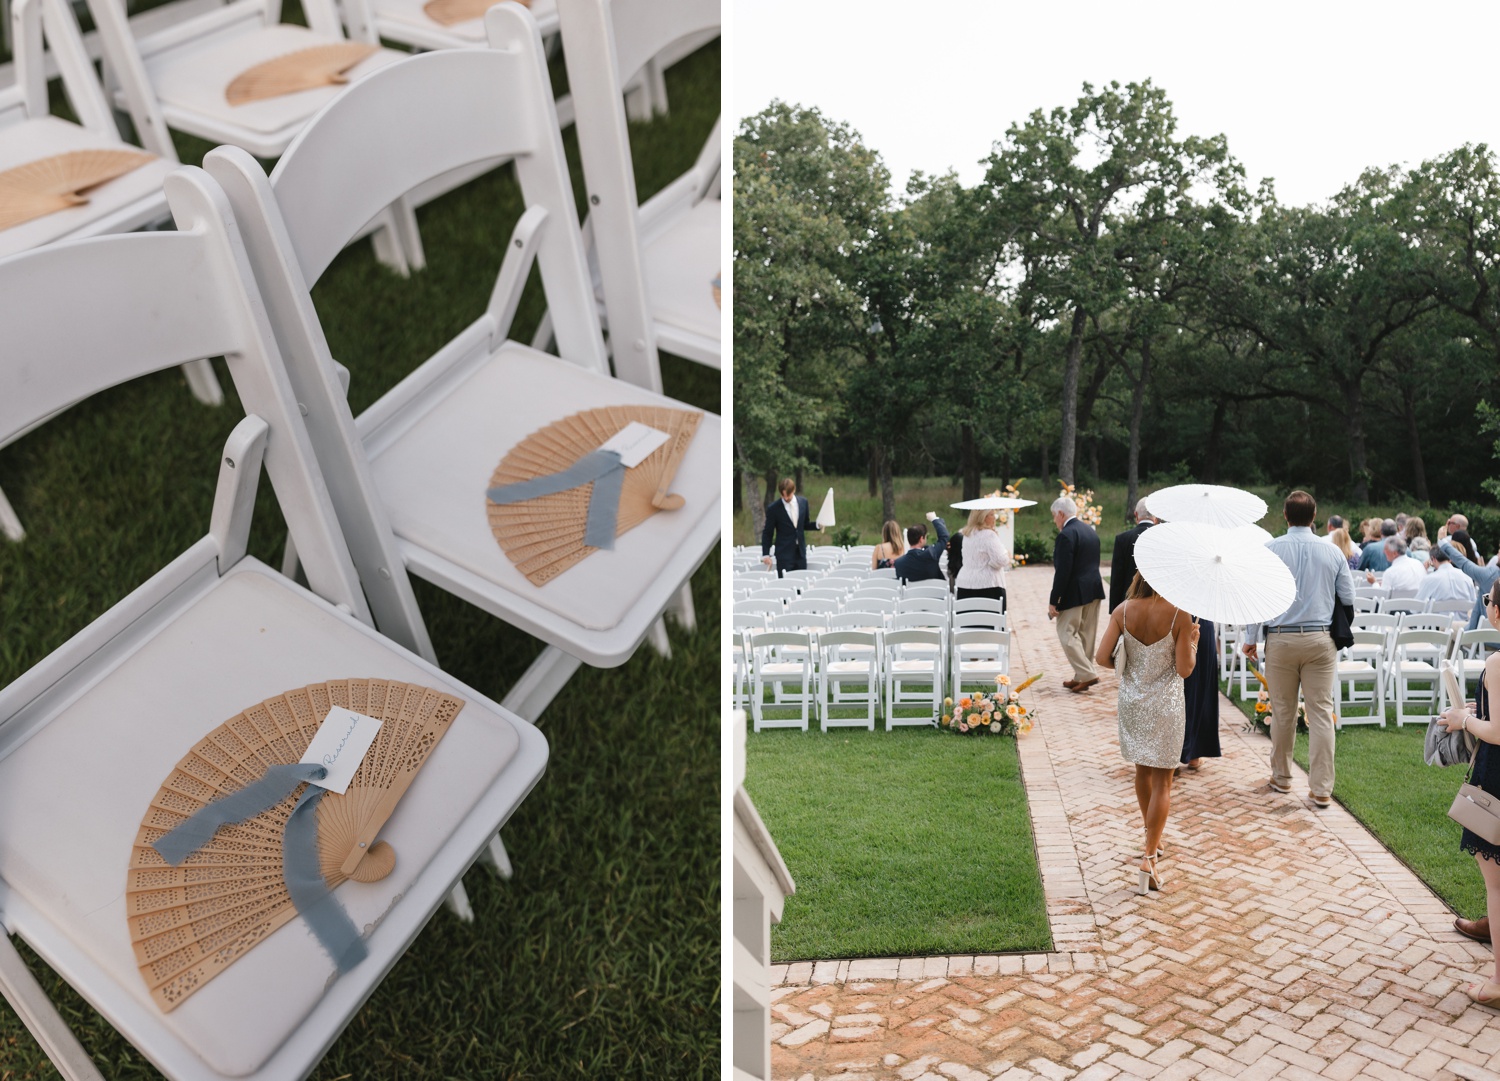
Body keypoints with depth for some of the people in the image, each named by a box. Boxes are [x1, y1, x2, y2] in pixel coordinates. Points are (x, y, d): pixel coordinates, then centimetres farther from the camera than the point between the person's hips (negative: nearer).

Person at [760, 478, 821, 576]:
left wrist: (817, 525, -2)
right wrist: (765, 554, -8)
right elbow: (767, 533, -2)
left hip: (801, 553, 4)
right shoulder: (773, 508, -8)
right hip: (784, 554, -4)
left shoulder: (803, 502, 4)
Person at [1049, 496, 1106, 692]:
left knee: (1066, 634, -1)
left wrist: (1053, 601, -16)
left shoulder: (1066, 535, -16)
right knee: (1086, 635, 13)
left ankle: (1088, 674, -6)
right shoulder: (1091, 531, 13)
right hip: (1094, 590, 9)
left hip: (1075, 593, -9)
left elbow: (1063, 571, -20)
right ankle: (1081, 676, 20)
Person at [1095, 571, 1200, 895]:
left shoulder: (1123, 611, -8)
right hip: (1165, 704, -4)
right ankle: (1149, 860, -4)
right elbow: (1184, 669, -13)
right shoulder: (1179, 615, -16)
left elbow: (1102, 657, -12)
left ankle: (1152, 837, 42)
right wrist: (1194, 642, 4)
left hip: (1132, 700, 4)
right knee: (1162, 782, 4)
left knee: (1143, 770, 23)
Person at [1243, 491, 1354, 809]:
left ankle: (1281, 778, 25)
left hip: (1280, 639, -1)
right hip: (1320, 639, 1)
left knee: (1283, 711, 11)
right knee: (1321, 712, 3)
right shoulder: (1332, 553, 0)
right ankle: (1321, 789, 4)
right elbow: (1348, 598, 6)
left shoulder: (1270, 549, -5)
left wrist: (1251, 638, 2)